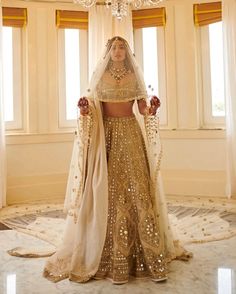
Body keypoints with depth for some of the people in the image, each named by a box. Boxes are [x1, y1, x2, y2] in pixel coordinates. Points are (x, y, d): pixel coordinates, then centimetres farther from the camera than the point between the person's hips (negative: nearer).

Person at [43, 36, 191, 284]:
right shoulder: (99, 76, 9)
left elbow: (143, 110, 7)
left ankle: (146, 252, 1)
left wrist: (152, 109, -14)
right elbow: (94, 110, 6)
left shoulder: (135, 76, 11)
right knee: (109, 188, -5)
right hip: (107, 134, -1)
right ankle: (112, 256, 2)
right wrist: (85, 110, -15)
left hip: (131, 133, 1)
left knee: (136, 186, -6)